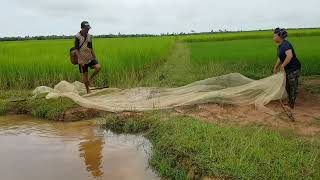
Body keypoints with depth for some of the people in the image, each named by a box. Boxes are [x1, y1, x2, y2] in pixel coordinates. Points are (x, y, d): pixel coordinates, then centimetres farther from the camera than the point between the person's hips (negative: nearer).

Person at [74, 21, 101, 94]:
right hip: (83, 60, -5)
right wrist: (80, 59, -21)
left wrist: (95, 57, 14)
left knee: (98, 67, -18)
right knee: (85, 74, 2)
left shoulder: (89, 36, 8)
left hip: (90, 58, 5)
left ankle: (91, 78, 7)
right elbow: (76, 49, -13)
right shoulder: (77, 36, -9)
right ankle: (88, 90, 16)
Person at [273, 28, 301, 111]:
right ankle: (290, 103, 32)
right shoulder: (280, 46, 9)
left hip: (294, 69, -10)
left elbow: (290, 55, -37)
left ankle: (291, 106, 10)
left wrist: (282, 66, -28)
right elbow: (280, 58, 22)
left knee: (293, 87, 1)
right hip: (288, 69, 10)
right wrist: (276, 67, 24)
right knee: (288, 86, 18)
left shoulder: (285, 45, -22)